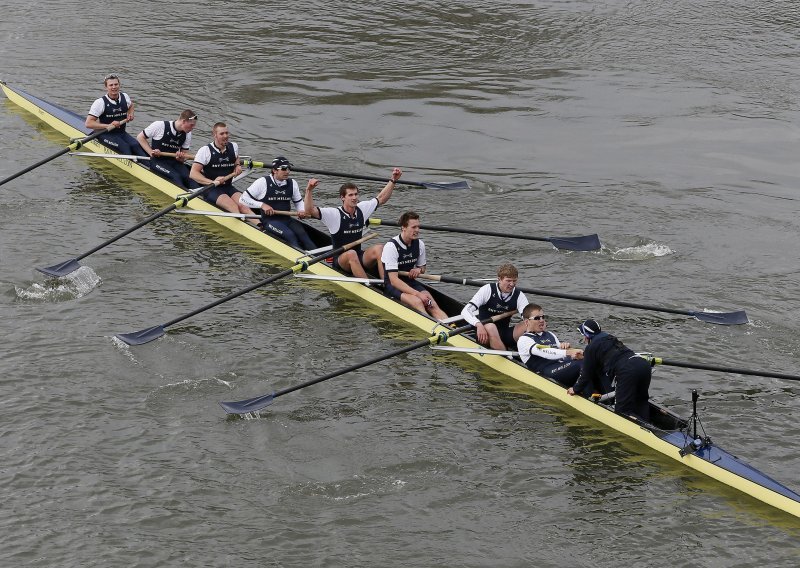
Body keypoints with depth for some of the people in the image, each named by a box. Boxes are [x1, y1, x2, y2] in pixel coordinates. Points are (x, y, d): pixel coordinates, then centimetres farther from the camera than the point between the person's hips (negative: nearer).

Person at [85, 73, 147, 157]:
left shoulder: (125, 97, 5)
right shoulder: (100, 102, -11)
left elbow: (131, 105, 33)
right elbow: (88, 123, -16)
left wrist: (130, 113, 9)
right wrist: (108, 126, -25)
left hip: (121, 133, 5)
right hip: (105, 134, -4)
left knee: (136, 145, -24)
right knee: (125, 147, -31)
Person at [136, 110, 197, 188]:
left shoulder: (187, 134, 3)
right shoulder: (160, 125, -11)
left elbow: (184, 157, 9)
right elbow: (140, 137, 0)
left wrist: (181, 158, -16)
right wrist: (151, 153, -10)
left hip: (174, 162, 5)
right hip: (157, 161, -5)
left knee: (188, 177, -26)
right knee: (176, 177, -31)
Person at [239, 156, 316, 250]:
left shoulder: (292, 183, 10)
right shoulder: (262, 182, -4)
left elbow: (298, 202, 25)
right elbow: (243, 199, -3)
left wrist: (302, 211, 0)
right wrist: (262, 205, -15)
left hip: (287, 219, 4)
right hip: (269, 220, -4)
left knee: (302, 233, -25)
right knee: (289, 235, -31)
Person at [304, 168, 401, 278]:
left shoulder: (361, 209, 6)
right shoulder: (335, 214, -11)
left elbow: (381, 198, 18)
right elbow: (309, 211, -22)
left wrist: (393, 180, 14)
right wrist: (309, 191, -35)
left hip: (359, 258, 5)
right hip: (341, 260, -5)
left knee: (379, 248, -21)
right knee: (351, 254, -37)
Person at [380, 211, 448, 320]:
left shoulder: (419, 244, 2)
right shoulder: (391, 247, -18)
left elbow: (422, 268, 20)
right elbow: (394, 280, -23)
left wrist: (419, 270, -7)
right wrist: (418, 294, -29)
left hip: (410, 282, 6)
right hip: (392, 285, -5)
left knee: (432, 305, -21)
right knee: (417, 302, -33)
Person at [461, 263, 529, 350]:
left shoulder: (519, 296, 0)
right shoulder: (487, 290, -10)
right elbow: (465, 311, -18)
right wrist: (478, 325, -37)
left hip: (504, 335, 3)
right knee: (490, 326, -37)